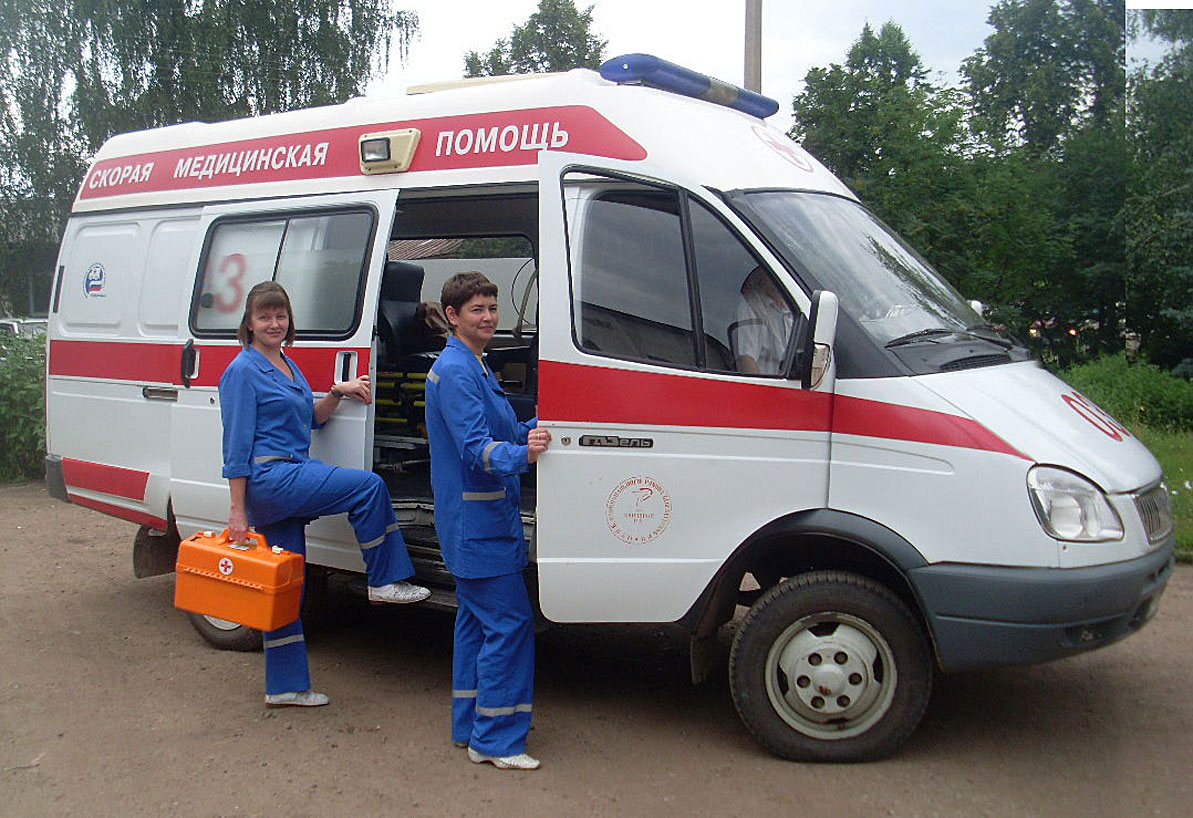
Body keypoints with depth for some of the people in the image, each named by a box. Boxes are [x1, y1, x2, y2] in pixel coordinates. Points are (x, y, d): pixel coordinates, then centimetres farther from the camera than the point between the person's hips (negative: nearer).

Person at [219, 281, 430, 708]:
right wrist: (237, 511, -15)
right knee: (368, 487, -17)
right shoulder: (243, 371, -8)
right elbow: (237, 444, -12)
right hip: (268, 478, -9)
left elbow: (310, 419, 25)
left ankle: (285, 685, 18)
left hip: (288, 481, 9)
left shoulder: (288, 365, 18)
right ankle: (385, 581, -5)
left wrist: (338, 393, 6)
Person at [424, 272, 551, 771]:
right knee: (510, 622, -9)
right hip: (477, 520, -11)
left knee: (477, 618, 17)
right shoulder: (455, 372, -16)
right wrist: (522, 455, -42)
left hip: (478, 520, 11)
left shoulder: (475, 368, 17)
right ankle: (495, 739, -1)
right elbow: (475, 447, -26)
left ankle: (469, 725, 28)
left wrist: (536, 428, 10)